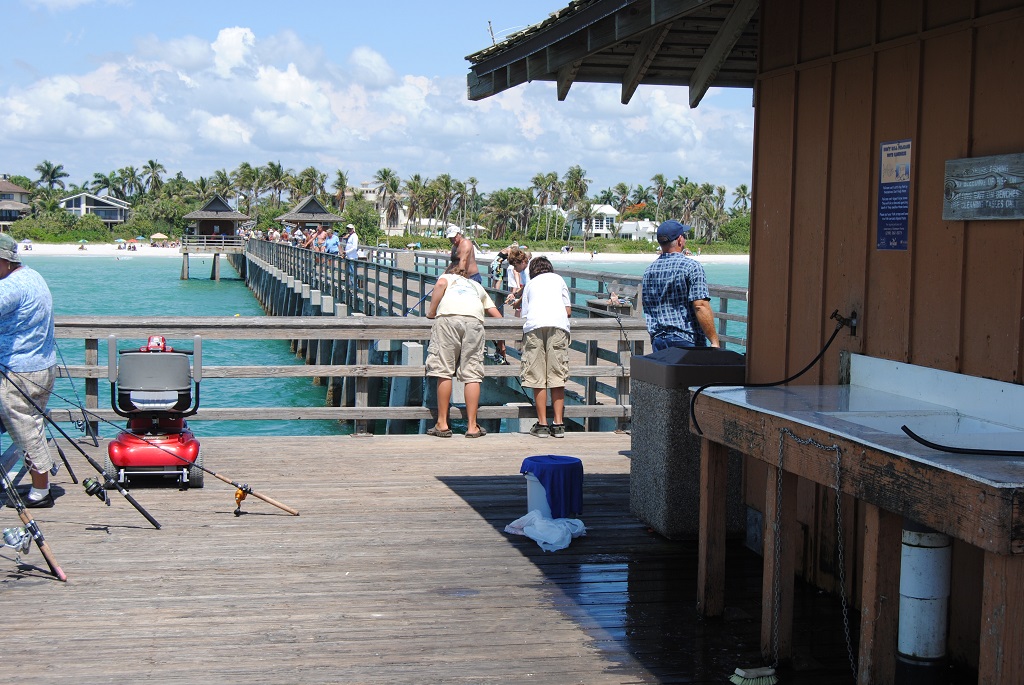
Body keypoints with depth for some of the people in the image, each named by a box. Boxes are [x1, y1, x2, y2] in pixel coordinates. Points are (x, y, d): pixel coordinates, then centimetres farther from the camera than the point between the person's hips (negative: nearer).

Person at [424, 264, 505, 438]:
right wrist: (501, 343, 44)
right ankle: (472, 426, -1)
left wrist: (431, 312, 8)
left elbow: (440, 284, 5)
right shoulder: (477, 286, 39)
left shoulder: (447, 277, 32)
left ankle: (442, 424, 1)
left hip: (448, 316, -2)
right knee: (472, 375, 1)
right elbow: (497, 316, 36)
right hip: (475, 319, 2)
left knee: (444, 372, 0)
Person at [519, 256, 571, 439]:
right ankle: (558, 424, -1)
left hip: (533, 326, 0)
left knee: (537, 378, 0)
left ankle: (542, 424, -2)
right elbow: (568, 311, 21)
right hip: (558, 324, 0)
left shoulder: (529, 284, 28)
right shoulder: (558, 279, 28)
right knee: (557, 376, 2)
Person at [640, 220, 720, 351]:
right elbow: (701, 306, -16)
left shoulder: (649, 270, 11)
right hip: (686, 340, -6)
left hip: (657, 340, 6)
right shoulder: (692, 267, -9)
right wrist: (714, 341, -14)